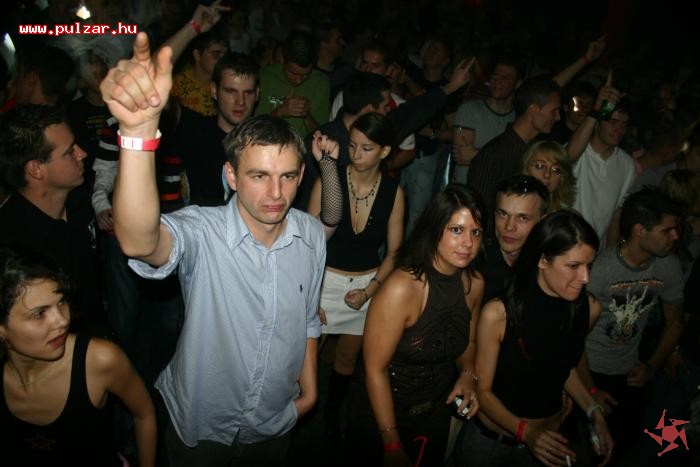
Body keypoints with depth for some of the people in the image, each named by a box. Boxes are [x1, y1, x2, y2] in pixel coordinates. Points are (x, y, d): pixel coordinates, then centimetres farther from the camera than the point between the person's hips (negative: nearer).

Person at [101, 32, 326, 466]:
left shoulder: (312, 234, -13)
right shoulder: (201, 232, -28)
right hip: (200, 423, -3)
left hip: (276, 420, 3)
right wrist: (139, 129, -64)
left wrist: (309, 386, 9)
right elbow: (139, 242, -51)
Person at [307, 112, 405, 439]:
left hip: (369, 284, 2)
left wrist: (369, 291, -10)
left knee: (348, 356, 18)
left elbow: (393, 252, 0)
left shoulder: (394, 192, -7)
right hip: (326, 280, -2)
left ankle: (332, 411, 42)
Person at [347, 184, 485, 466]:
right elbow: (375, 369, -23)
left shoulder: (475, 283, -10)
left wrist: (468, 374, -11)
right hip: (386, 412, -5)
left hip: (439, 410, 6)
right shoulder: (401, 288, -30)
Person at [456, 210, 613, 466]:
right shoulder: (498, 314, -23)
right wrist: (525, 431, -25)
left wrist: (594, 413, -3)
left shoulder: (589, 308, -12)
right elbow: (483, 390, -13)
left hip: (547, 442, 3)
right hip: (488, 440, -3)